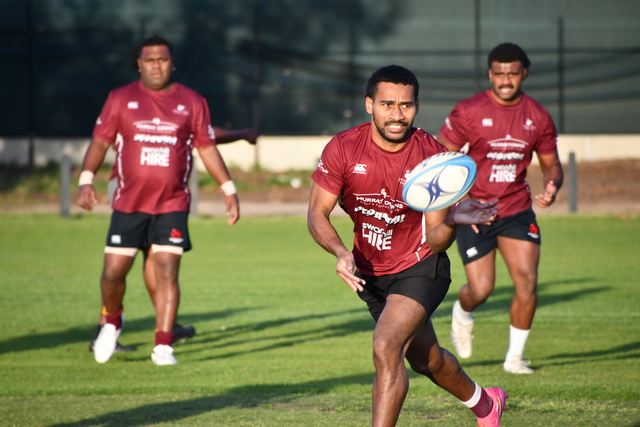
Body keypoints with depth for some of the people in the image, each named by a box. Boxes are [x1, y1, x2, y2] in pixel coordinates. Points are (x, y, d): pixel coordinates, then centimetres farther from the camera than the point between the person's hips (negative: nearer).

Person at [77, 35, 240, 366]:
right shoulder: (120, 99, 5)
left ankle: (163, 346, -7)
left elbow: (207, 148, 12)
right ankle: (112, 321, 30)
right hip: (128, 203, 1)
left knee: (167, 271, -10)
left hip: (172, 205, 0)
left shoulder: (191, 102, 6)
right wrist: (86, 180, -11)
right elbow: (100, 142, 3)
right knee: (113, 270, 0)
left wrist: (229, 190, 8)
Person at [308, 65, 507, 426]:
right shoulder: (343, 149, -17)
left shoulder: (434, 157, -21)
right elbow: (317, 214, -12)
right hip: (370, 272, 4)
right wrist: (341, 252, -30)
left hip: (420, 268, -4)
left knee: (386, 348, -26)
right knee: (426, 360, 22)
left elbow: (435, 240, -18)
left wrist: (452, 220, -40)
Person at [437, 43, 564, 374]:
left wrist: (552, 186, -11)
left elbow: (551, 164, 13)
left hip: (517, 209, 3)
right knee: (481, 289, -6)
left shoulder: (538, 117, 2)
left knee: (527, 282, -12)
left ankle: (515, 356, 6)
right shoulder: (468, 112, -9)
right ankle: (462, 312, 33)